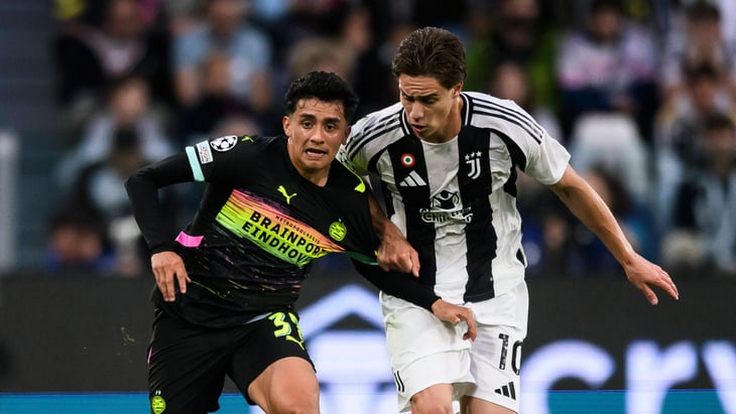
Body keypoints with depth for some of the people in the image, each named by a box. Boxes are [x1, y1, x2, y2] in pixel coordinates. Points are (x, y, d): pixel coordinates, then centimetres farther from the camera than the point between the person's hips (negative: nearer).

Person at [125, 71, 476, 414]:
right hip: (189, 309, -1)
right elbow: (143, 181, -10)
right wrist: (161, 248, -23)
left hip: (265, 318, 1)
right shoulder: (247, 155, -16)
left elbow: (379, 269, 16)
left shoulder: (353, 201, -5)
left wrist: (433, 303, 2)